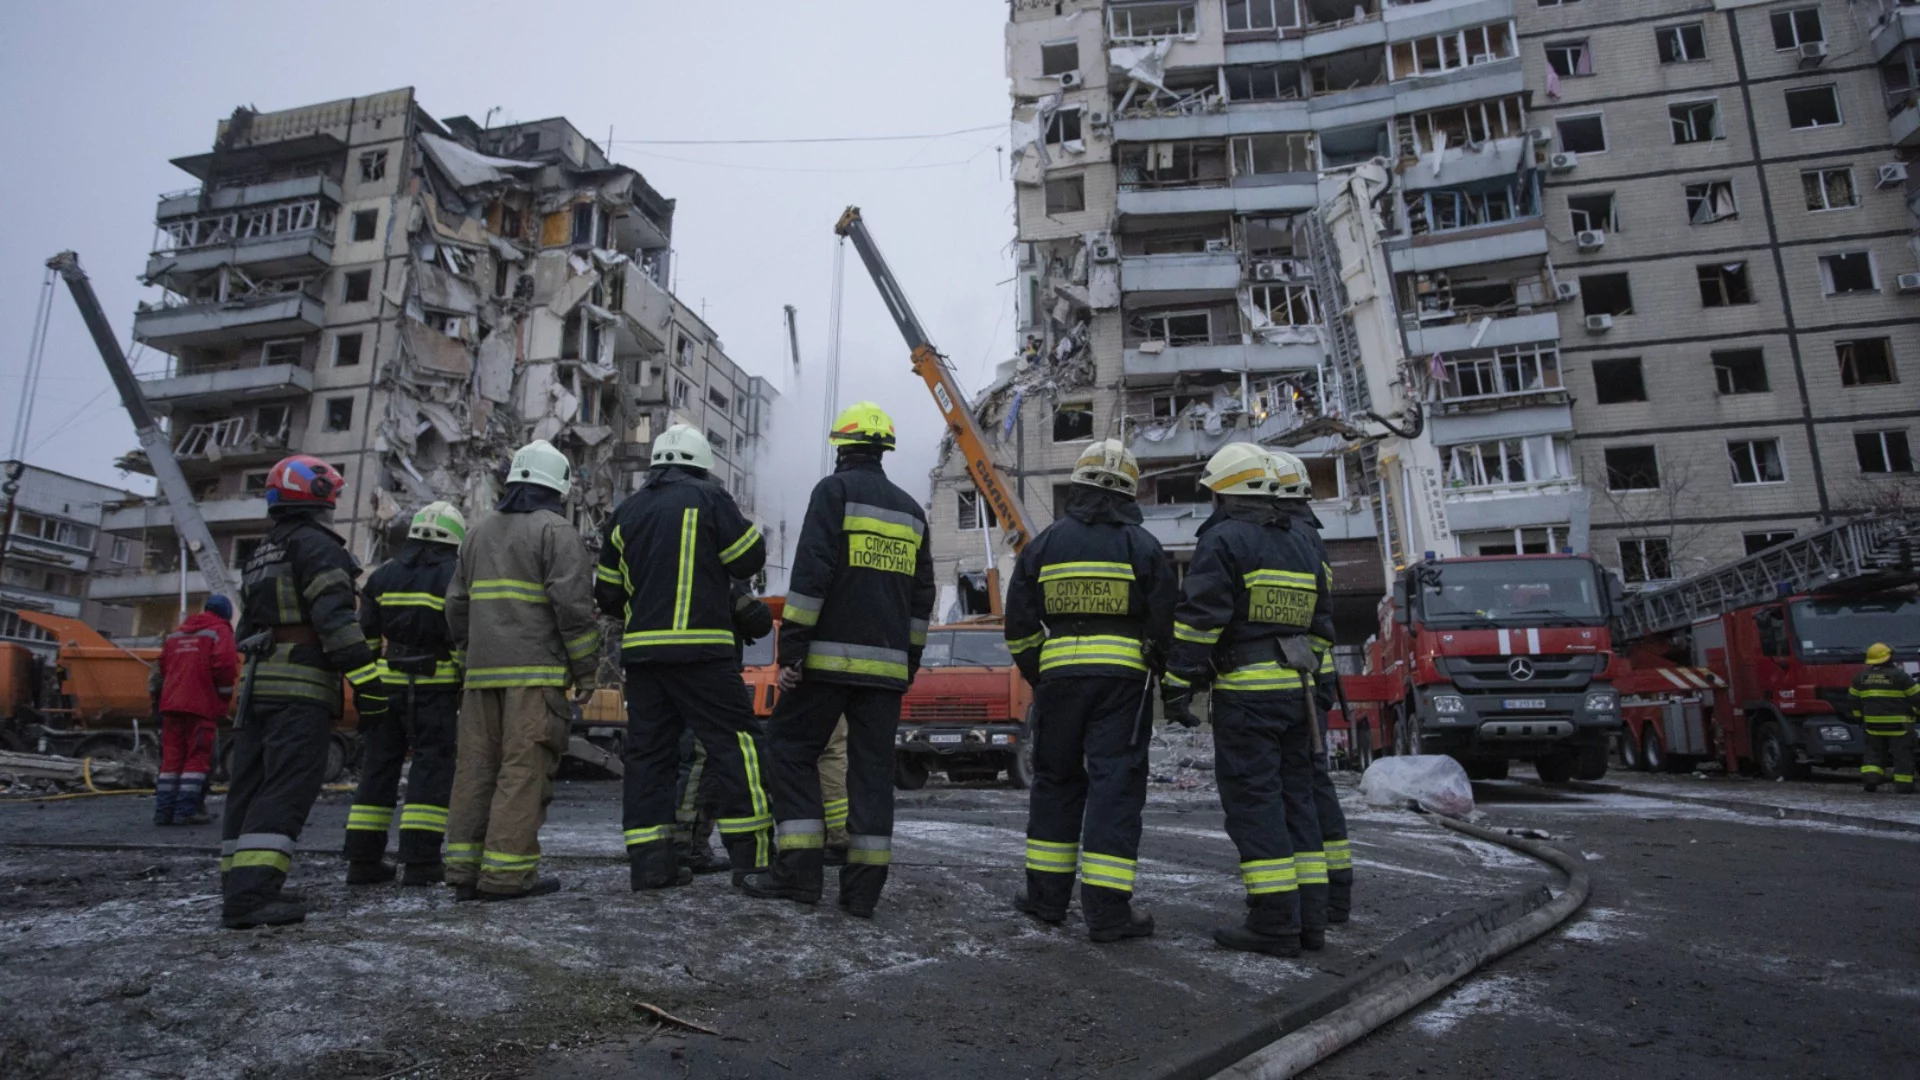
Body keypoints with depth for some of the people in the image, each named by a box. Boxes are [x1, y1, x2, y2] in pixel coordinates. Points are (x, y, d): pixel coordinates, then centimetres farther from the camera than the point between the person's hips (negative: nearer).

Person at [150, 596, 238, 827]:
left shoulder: (177, 633, 21)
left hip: (171, 703, 6)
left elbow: (163, 666, 17)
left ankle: (163, 809, 8)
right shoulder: (220, 631, 0)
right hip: (202, 704, -6)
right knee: (198, 757, -4)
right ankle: (186, 810, -9)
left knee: (172, 756, 9)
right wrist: (225, 696, -1)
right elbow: (225, 665, -13)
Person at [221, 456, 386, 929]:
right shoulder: (316, 543, -8)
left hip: (257, 684, 9)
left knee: (251, 787, 10)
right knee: (287, 789, -12)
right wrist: (366, 677, -21)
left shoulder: (261, 556, 23)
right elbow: (333, 617, -19)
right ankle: (251, 891, -18)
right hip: (302, 685, -9)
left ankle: (240, 888, 13)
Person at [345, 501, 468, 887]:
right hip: (434, 688, -5)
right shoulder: (454, 577, -4)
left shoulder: (382, 577, 10)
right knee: (432, 767, -2)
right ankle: (420, 861, -7)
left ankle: (363, 859, 12)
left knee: (378, 768, 10)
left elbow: (365, 637, 8)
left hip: (386, 684, 5)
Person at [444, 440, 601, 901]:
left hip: (482, 671, 7)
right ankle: (507, 872, -8)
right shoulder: (556, 531, -3)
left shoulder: (479, 533, 20)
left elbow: (457, 603, 20)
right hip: (535, 672, -7)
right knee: (524, 768, -7)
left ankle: (465, 868, 11)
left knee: (476, 766, 9)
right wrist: (586, 668, -7)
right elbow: (572, 603, -12)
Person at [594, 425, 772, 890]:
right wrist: (752, 532, 18)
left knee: (648, 750, 9)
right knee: (737, 743, -2)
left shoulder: (626, 511, 16)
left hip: (641, 650, 6)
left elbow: (608, 593, 17)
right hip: (700, 649, -6)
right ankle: (752, 856, -6)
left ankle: (649, 863, 7)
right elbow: (750, 559, -2)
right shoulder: (709, 498, -1)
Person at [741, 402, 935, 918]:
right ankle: (863, 887, 6)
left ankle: (800, 869, 1)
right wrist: (909, 662, 21)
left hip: (830, 656, -5)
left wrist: (791, 650, -12)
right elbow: (921, 597, 18)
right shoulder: (911, 509, 17)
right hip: (887, 663, 6)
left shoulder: (834, 491, -3)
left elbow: (810, 573, -13)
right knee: (873, 764, 6)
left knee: (792, 746, 5)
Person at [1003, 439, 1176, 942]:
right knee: (1116, 785, -1)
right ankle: (1107, 909, -3)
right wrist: (1156, 670, 15)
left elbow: (1019, 625, 7)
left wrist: (1036, 674, 18)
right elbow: (1166, 622, -1)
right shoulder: (1142, 545, 0)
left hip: (1059, 674, 2)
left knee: (1055, 780, 13)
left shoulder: (1045, 543, 6)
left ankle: (1046, 895, 18)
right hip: (1123, 678, -2)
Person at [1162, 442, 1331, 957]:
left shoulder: (1223, 539, -7)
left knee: (1253, 802, -4)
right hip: (1295, 686, 8)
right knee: (1295, 799, 11)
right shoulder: (1299, 543, 17)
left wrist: (1178, 684, -13)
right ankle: (1308, 917, 15)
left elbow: (1199, 618, -15)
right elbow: (1320, 621, 22)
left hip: (1245, 689, -8)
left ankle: (1275, 923, -4)